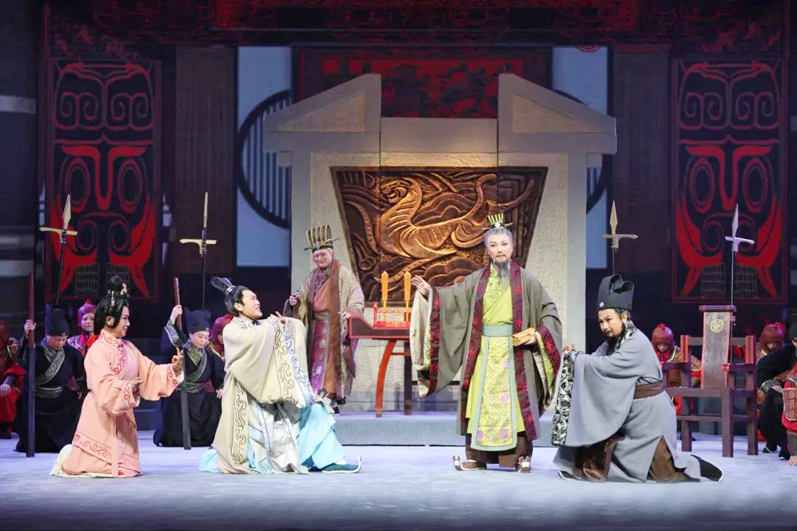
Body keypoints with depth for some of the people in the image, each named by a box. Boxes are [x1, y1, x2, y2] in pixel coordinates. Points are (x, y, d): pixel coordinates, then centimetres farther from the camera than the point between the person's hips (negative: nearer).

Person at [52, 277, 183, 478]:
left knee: (125, 467, 9)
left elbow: (148, 372, 5)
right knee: (99, 467, -6)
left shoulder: (128, 348, 8)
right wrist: (127, 388, -36)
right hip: (101, 416, -7)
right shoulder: (97, 350, -15)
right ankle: (68, 456, 23)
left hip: (122, 416, 7)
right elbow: (104, 387, -24)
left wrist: (172, 369, -9)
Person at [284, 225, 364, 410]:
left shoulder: (343, 274, -3)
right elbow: (304, 301, 15)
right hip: (317, 326, 6)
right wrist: (295, 301, -7)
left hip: (336, 324, -6)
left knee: (332, 358, -11)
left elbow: (357, 299, -10)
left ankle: (332, 397, -13)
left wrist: (350, 311, -29)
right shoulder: (312, 278, 16)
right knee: (316, 358, 2)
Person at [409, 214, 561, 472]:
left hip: (514, 352, -2)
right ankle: (476, 456, 7)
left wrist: (536, 334, -10)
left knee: (516, 402, -4)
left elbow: (549, 312, 4)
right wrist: (429, 293, -12)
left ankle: (522, 455, 3)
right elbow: (451, 298, 3)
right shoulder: (476, 280, 9)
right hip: (483, 353, 2)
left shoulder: (525, 280, 2)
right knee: (480, 402, 1)